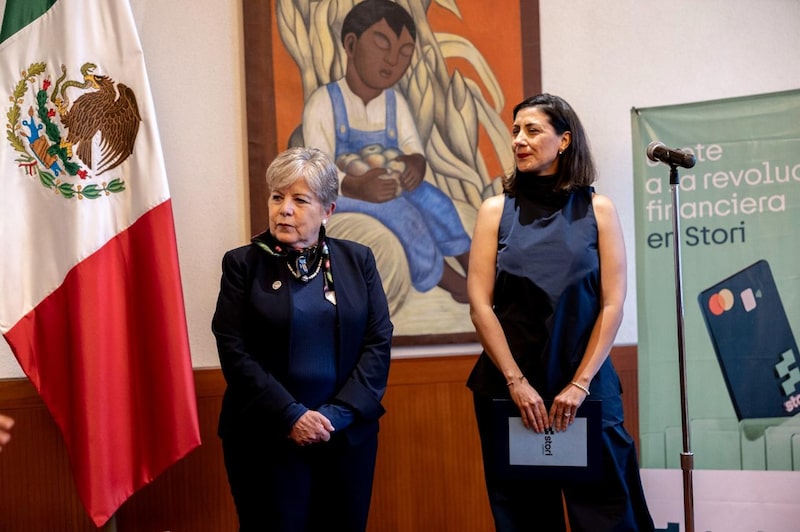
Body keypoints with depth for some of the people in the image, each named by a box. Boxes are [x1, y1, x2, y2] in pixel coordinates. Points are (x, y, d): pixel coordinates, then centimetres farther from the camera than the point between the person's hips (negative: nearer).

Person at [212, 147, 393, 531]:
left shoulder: (358, 260, 5)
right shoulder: (243, 264, -1)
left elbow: (378, 342, 0)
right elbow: (234, 352, -7)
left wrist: (338, 414, -11)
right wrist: (290, 416, -15)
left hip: (347, 435, 2)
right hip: (266, 438, -2)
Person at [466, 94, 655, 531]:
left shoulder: (597, 210, 3)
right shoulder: (497, 211, 3)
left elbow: (612, 305, -2)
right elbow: (480, 305, -3)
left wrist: (579, 384, -10)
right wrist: (516, 382, -10)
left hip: (586, 385, -1)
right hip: (509, 388, 1)